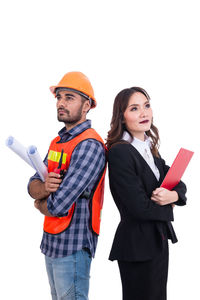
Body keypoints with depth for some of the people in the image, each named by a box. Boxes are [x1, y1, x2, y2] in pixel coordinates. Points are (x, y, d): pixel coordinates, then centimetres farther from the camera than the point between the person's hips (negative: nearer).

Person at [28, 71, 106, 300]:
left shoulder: (89, 146, -20)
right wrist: (44, 187, -17)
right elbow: (32, 185, 7)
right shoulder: (58, 141, 11)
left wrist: (40, 204, -3)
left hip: (72, 245, -9)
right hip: (51, 241, 9)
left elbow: (58, 206, -26)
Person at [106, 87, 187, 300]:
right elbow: (139, 208, -23)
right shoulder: (119, 152, -19)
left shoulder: (149, 147, 8)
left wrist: (173, 195, -16)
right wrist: (168, 206, -5)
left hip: (158, 239, 8)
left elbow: (179, 184, 7)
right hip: (137, 244, -8)